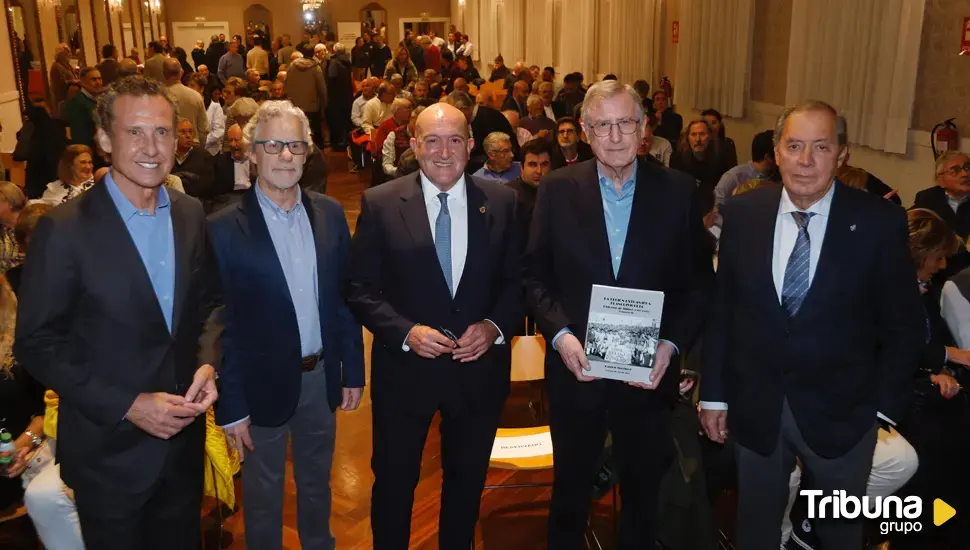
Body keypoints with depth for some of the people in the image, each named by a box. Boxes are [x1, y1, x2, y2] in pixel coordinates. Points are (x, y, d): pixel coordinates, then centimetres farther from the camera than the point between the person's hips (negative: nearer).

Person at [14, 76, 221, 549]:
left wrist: (206, 362, -10)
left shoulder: (191, 215, -2)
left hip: (184, 438, 4)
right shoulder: (64, 229, -17)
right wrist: (127, 405, -19)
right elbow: (36, 345, -13)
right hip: (109, 450, -4)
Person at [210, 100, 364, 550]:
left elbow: (345, 296, 4)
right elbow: (221, 325, -12)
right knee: (264, 494, 18)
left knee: (316, 484, 24)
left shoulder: (330, 214, -2)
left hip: (322, 377, 4)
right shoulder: (225, 228, -14)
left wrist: (352, 370, 5)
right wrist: (230, 407, -10)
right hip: (263, 384, -4)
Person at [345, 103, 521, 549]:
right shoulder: (381, 204, -8)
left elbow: (517, 280, 2)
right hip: (404, 369, -2)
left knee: (467, 482, 22)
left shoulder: (502, 203, -3)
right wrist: (405, 332, -20)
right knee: (393, 483, 16)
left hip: (480, 367, 2)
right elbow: (360, 289, -7)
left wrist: (495, 326, -15)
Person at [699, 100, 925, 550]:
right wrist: (714, 393, 1)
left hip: (840, 412, -1)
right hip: (755, 407, 1)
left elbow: (904, 325, -4)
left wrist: (883, 404, -6)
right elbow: (720, 309, -1)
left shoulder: (879, 222, -12)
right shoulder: (741, 214, -6)